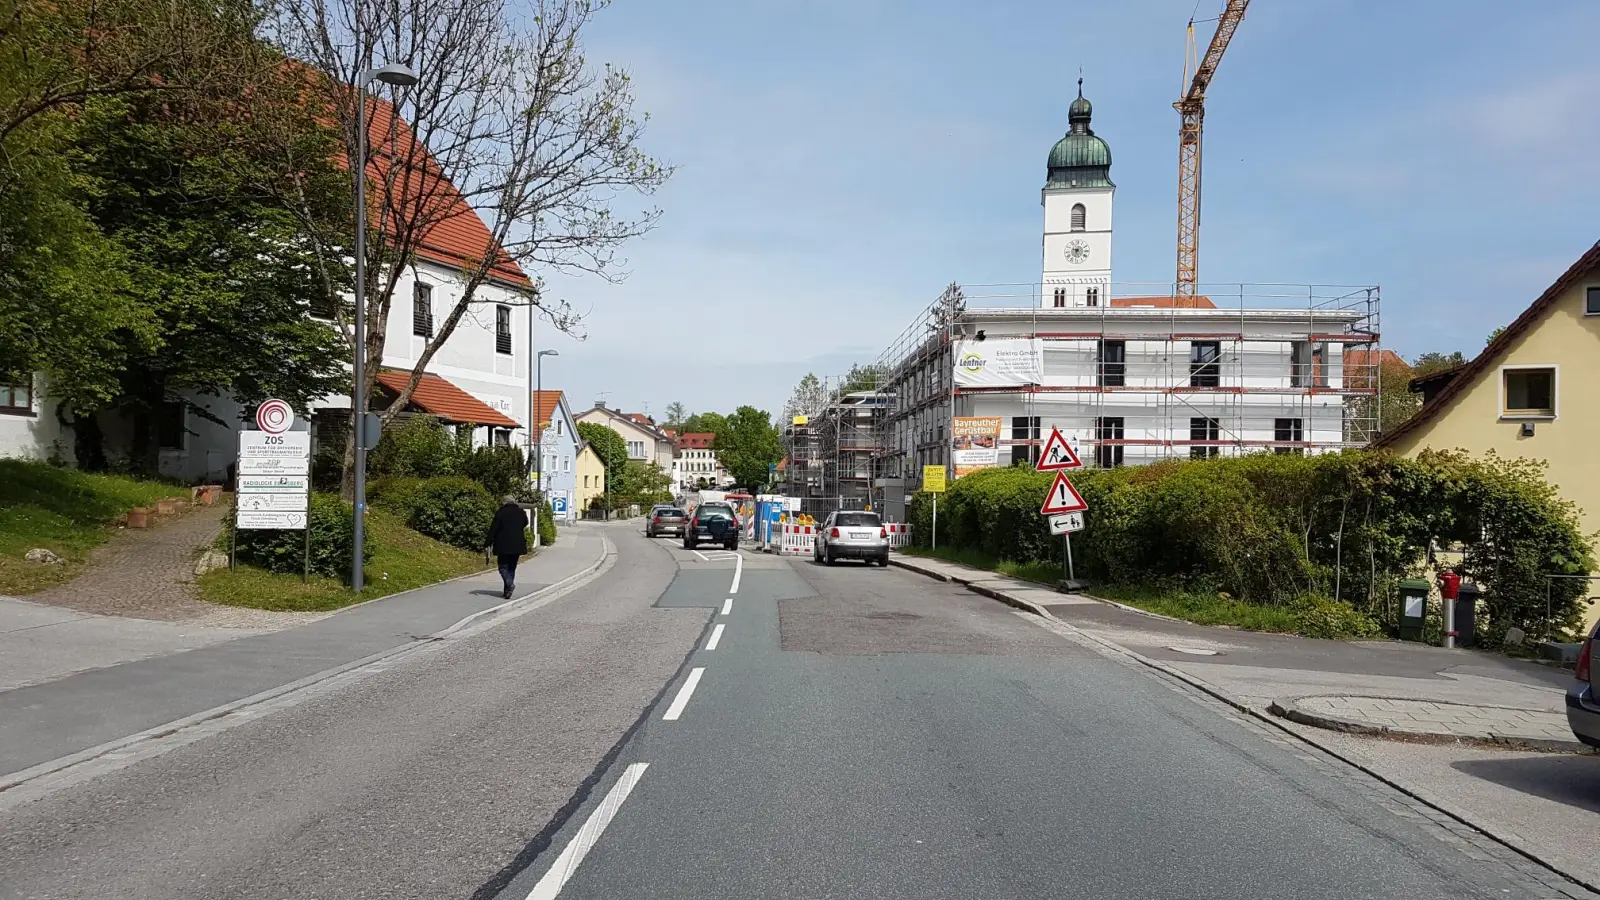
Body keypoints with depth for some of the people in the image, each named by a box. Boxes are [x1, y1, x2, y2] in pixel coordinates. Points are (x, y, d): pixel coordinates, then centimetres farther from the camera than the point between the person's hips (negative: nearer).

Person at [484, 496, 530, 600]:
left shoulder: (500, 513, -6)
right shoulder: (521, 513, 6)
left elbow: (493, 530, -6)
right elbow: (525, 526, 16)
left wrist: (487, 543, -3)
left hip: (503, 545, -4)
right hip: (517, 545, 4)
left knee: (503, 566, 3)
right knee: (512, 567, 12)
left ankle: (510, 584, -22)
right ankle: (507, 591, 12)